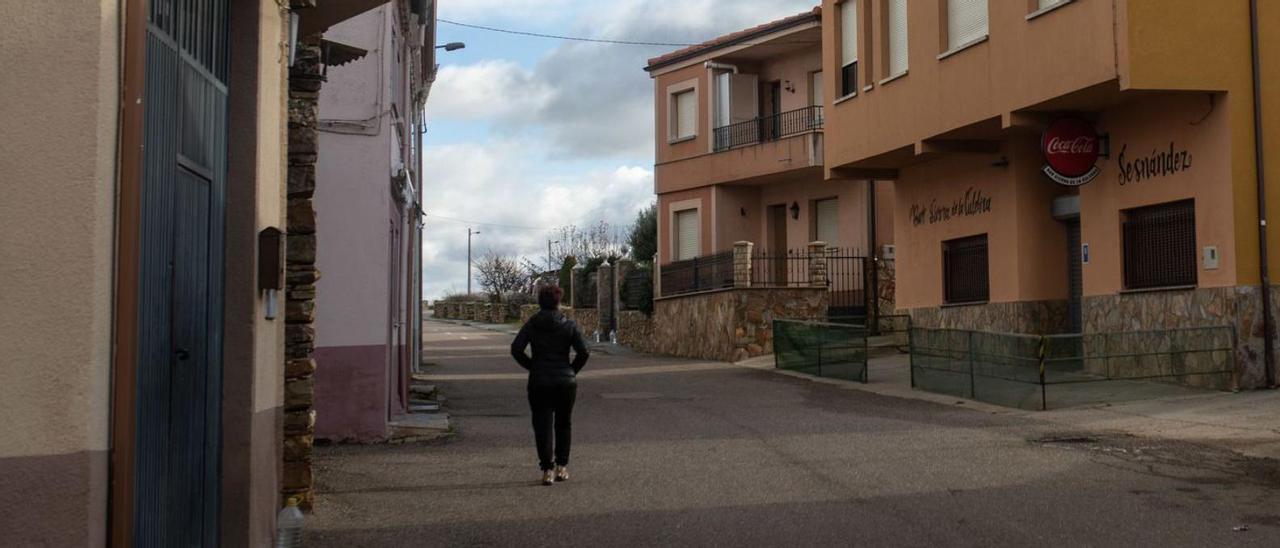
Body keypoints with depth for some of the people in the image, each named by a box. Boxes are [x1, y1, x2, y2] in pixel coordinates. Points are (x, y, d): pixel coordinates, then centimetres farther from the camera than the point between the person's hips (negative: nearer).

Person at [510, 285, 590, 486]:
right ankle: (562, 467, 17)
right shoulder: (569, 325, -3)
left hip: (539, 382, 0)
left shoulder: (531, 324, -1)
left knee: (542, 425, 3)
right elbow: (583, 352, -9)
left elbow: (516, 349, -9)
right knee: (564, 424, 16)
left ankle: (547, 470, -5)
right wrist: (572, 370, 6)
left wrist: (532, 366, 3)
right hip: (566, 382, 0)